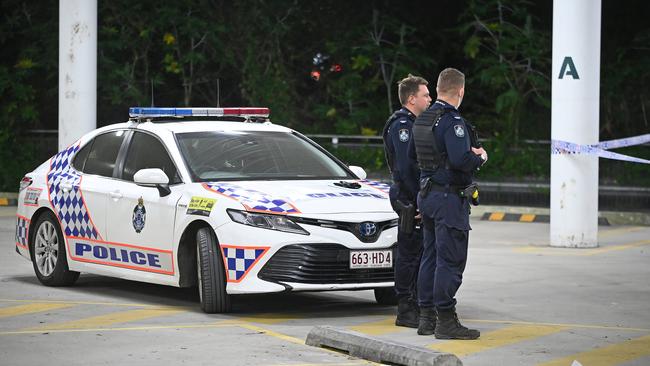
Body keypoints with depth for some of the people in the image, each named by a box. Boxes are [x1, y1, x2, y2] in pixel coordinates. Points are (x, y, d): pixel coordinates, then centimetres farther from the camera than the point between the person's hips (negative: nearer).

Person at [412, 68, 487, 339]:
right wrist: (480, 158, -7)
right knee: (450, 260, -7)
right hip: (450, 198, -9)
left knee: (430, 256, 13)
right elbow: (460, 160, -28)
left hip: (427, 194, 9)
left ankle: (426, 317, 17)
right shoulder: (452, 121, -17)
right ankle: (445, 321, -7)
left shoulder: (422, 120, 12)